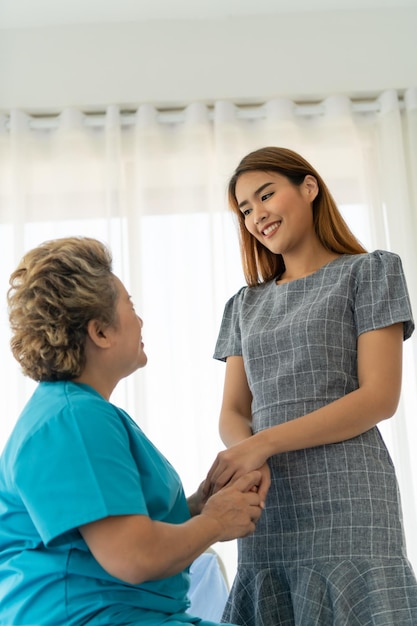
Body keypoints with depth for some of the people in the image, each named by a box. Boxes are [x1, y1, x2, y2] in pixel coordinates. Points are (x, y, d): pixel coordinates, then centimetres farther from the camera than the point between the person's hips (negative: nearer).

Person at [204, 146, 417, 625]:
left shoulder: (369, 271, 5)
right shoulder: (245, 304, 18)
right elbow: (232, 413, 11)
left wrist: (262, 444, -13)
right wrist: (250, 464, -13)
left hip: (345, 499, -4)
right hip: (268, 503, 4)